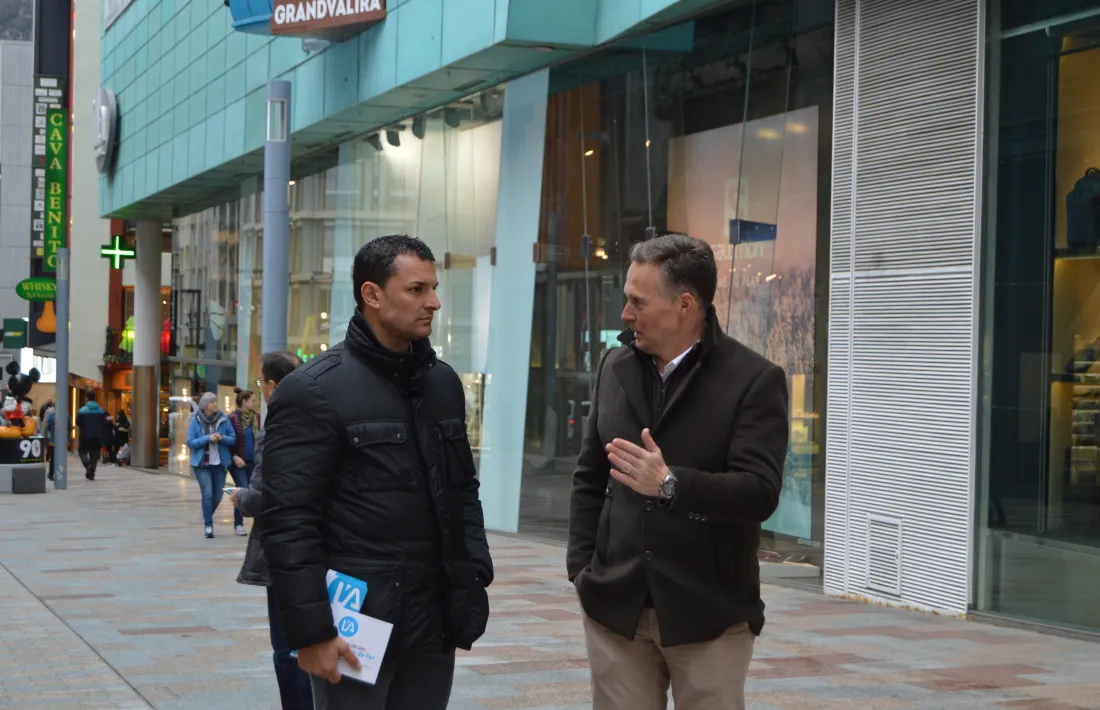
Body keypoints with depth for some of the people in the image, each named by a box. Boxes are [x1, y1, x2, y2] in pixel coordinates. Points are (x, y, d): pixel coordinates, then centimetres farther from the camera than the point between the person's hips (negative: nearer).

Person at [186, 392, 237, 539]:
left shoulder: (223, 419, -1)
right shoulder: (196, 420, -4)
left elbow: (233, 439, 4)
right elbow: (190, 442, -7)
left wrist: (222, 438, -16)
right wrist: (208, 438, -19)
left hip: (219, 463, 3)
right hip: (202, 463, -2)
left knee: (218, 496, 8)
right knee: (208, 494, -13)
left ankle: (208, 517, 36)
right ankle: (208, 525, -3)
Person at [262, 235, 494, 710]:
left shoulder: (444, 384, 12)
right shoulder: (313, 391, -8)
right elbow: (288, 522, -12)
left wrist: (475, 581, 8)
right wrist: (311, 630, -16)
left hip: (435, 621, 6)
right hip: (356, 622, -6)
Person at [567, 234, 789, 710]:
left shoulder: (755, 380, -7)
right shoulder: (616, 367, 10)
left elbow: (760, 492, -17)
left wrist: (670, 485, -30)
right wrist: (581, 569, 6)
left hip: (709, 613, -4)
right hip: (616, 605, 4)